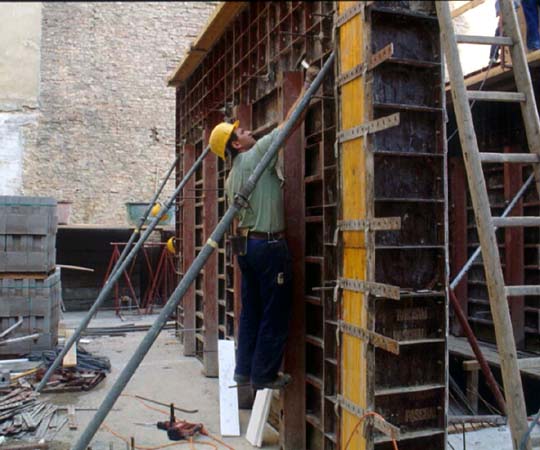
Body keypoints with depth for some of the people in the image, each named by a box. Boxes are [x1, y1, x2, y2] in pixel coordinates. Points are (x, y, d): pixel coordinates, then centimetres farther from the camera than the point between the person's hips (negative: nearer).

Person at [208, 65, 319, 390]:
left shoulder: (233, 176, 15)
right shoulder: (255, 155, -10)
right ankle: (264, 375, 8)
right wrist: (307, 88, -4)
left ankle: (245, 371, 22)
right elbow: (289, 122, -12)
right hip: (269, 244, -9)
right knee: (275, 313, 1)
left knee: (252, 310, 15)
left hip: (245, 244, 9)